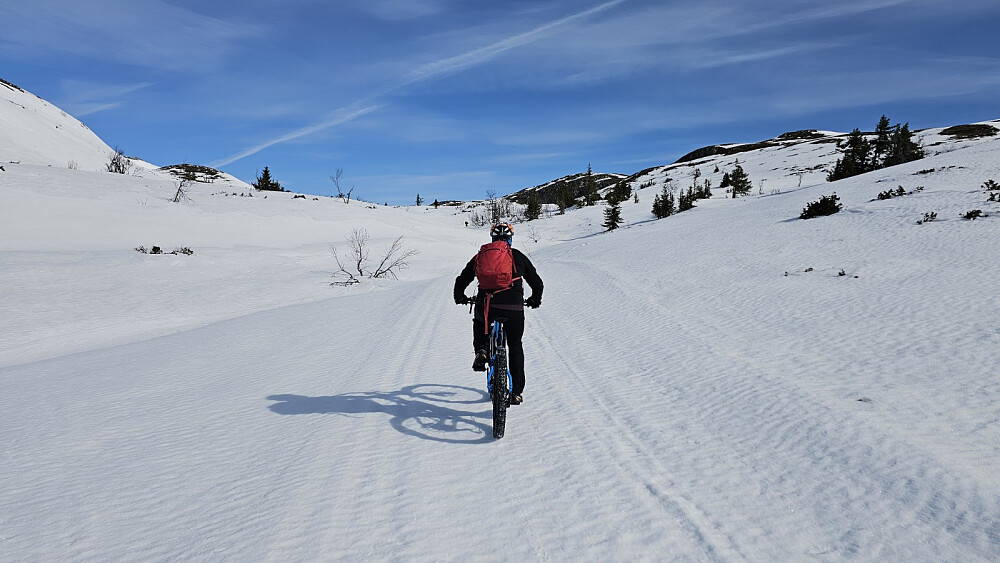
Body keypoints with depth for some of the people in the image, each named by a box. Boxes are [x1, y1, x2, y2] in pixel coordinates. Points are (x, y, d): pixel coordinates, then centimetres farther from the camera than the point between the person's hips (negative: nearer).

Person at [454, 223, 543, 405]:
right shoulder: (519, 257, 15)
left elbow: (462, 280, 18)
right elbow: (537, 283, 22)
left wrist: (459, 297, 36)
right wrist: (535, 300, 40)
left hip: (486, 307, 0)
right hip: (514, 309, 0)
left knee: (479, 322, 36)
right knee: (515, 346, 18)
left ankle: (481, 351, 11)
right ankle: (516, 392, 17)